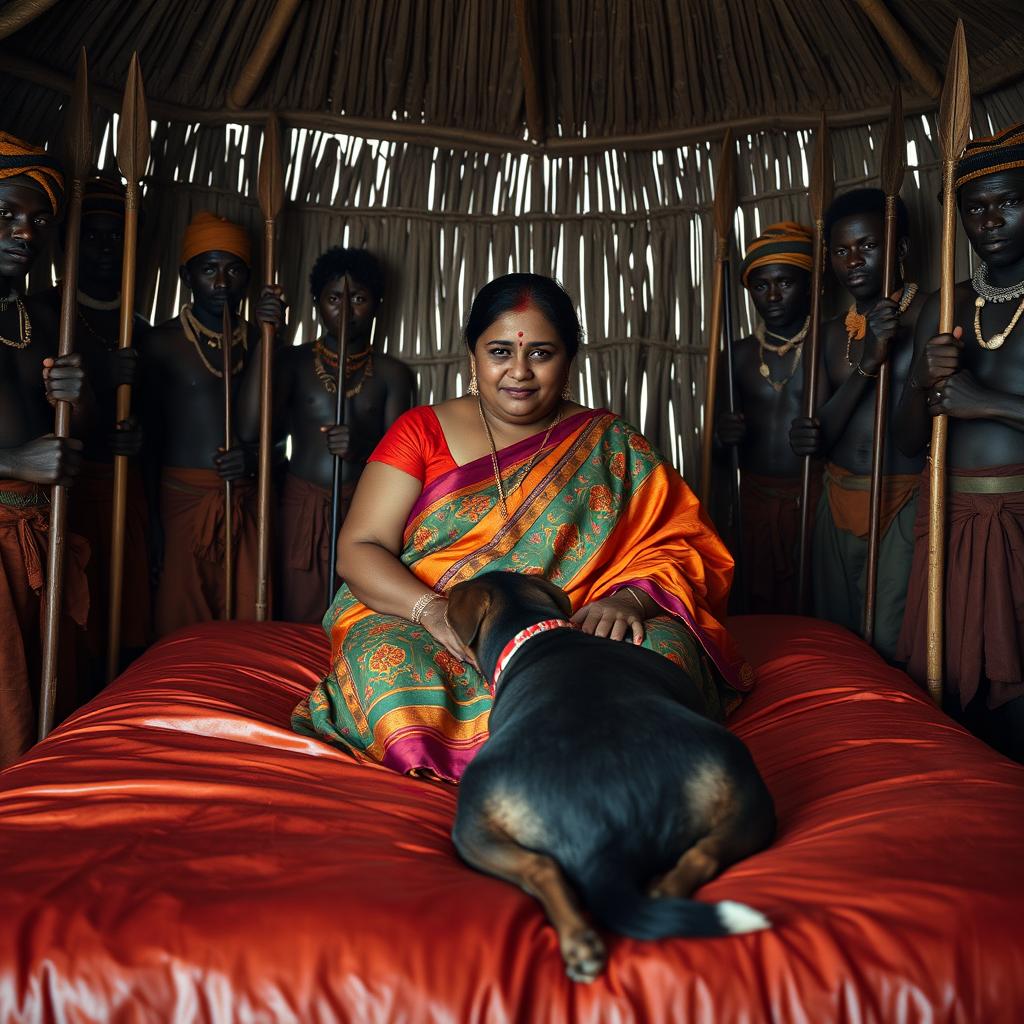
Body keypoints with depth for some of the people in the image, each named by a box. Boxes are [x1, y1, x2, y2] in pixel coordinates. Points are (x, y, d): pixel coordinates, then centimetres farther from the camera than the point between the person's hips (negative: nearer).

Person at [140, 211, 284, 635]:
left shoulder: (259, 339, 9)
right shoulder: (162, 342, -1)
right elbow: (148, 439, 0)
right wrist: (153, 523, -3)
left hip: (243, 502, 3)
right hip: (182, 500, -3)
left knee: (248, 627, 2)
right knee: (179, 632, 1)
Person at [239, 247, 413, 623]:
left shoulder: (392, 374, 7)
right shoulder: (294, 361, 6)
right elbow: (252, 429, -10)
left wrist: (365, 446, -22)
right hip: (302, 509, 0)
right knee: (300, 626, -2)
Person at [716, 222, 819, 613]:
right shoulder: (739, 355, 8)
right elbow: (721, 431, 16)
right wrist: (724, 434, -5)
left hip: (813, 496, -3)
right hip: (757, 497, 4)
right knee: (761, 605, 11)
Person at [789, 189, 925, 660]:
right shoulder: (832, 332, 11)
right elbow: (824, 435, 1)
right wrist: (867, 363, -12)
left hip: (904, 506, -5)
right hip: (840, 502, 5)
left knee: (891, 646, -6)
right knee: (836, 638, 13)